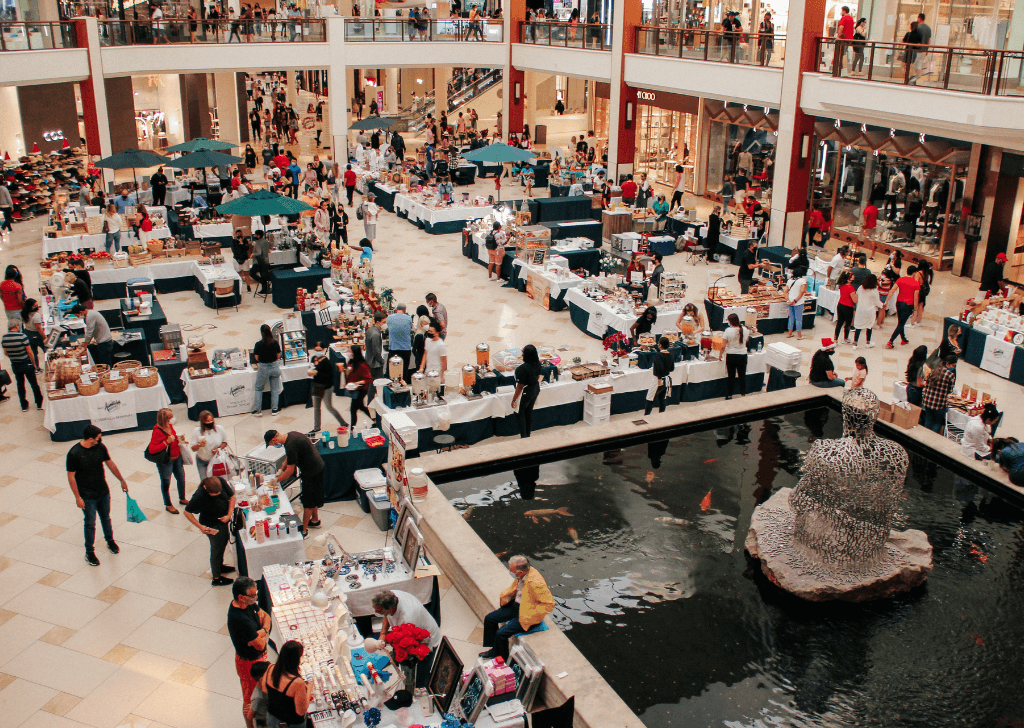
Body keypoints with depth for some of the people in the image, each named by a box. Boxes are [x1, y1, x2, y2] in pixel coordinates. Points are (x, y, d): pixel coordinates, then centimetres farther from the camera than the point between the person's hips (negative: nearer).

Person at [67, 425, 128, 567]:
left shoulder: (100, 447, -8)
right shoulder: (74, 453, -22)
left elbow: (110, 464, 7)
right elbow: (71, 477, -15)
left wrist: (122, 480, 15)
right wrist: (78, 497, -14)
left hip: (103, 492, 4)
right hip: (87, 496, -4)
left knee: (106, 518, 22)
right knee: (90, 524, 6)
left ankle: (110, 541, 44)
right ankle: (89, 552, 23)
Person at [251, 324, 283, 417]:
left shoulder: (259, 344, -16)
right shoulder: (275, 342, -8)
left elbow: (256, 358, -6)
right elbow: (278, 356, 2)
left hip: (263, 368, -2)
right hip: (275, 366, 2)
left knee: (258, 388, 14)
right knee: (275, 389, 14)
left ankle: (258, 410, 13)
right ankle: (274, 409, 16)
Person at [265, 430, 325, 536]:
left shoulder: (291, 445, -29)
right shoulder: (291, 435, 2)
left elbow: (290, 471, -22)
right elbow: (289, 457, 20)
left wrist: (277, 480, -8)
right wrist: (281, 470, 15)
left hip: (312, 472, -10)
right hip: (317, 466, 10)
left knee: (308, 502, 0)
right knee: (312, 498, 25)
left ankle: (304, 530, 9)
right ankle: (315, 520, 41)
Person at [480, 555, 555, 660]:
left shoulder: (536, 583, -33)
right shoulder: (520, 576, -8)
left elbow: (549, 604, -27)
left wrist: (529, 617, -22)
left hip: (526, 616, -9)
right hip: (515, 605, 9)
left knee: (501, 634, -17)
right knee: (489, 619, 8)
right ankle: (492, 648, 28)